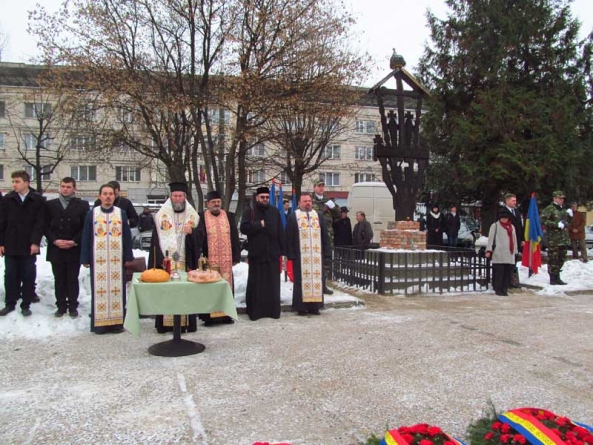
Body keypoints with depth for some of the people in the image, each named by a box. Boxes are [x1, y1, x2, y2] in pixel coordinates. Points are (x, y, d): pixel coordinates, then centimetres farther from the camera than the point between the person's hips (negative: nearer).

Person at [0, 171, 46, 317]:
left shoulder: (38, 200, -1)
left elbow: (40, 223, -4)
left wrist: (35, 242, -12)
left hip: (29, 246, -2)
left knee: (28, 276, 5)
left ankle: (26, 305, 15)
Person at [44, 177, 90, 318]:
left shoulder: (82, 205, 3)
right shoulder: (50, 204, 9)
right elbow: (46, 226, 5)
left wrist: (74, 241, -12)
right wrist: (54, 240, -9)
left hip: (74, 249, -2)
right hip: (56, 249, 2)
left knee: (73, 280, 5)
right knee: (59, 280, 8)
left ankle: (73, 307, 12)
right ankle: (61, 306, 17)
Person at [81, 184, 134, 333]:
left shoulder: (121, 213, 5)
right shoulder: (92, 214, 4)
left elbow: (127, 236, 6)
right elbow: (86, 237, 4)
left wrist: (128, 257, 1)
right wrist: (85, 258, -1)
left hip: (117, 258, 1)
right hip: (98, 258, 0)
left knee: (117, 289, 2)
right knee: (99, 290, 1)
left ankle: (117, 322, 9)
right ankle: (99, 323, 7)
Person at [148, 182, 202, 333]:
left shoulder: (193, 215, 9)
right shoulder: (162, 215, 5)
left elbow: (200, 236, 8)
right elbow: (156, 239, 1)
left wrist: (192, 231, -14)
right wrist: (159, 259, -8)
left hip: (186, 260, 1)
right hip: (165, 260, -1)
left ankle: (187, 321, 7)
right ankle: (165, 323, 4)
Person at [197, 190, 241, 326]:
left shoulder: (229, 216, 9)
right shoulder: (201, 217, 0)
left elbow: (234, 237, 8)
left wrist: (236, 256, 3)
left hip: (226, 259, 3)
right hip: (208, 259, -2)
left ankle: (226, 314, 18)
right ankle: (209, 316, 10)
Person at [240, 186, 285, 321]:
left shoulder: (275, 211, 8)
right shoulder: (249, 211, 0)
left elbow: (280, 232, 6)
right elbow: (244, 228, -13)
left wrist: (282, 250, 1)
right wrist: (259, 224, -12)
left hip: (272, 253, 2)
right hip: (256, 253, -2)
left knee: (273, 283, 6)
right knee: (256, 283, 4)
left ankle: (273, 310, 16)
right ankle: (255, 311, 12)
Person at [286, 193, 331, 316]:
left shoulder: (318, 216, 12)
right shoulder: (293, 217, 2)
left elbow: (325, 235, 11)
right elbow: (289, 237, -2)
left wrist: (327, 251, 3)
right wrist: (290, 254, -9)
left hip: (316, 255, 3)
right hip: (300, 255, -3)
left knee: (316, 279, 4)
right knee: (302, 280, -1)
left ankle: (314, 306, 11)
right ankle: (301, 307, 5)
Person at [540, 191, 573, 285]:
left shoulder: (563, 209, 19)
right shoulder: (549, 209, -7)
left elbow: (568, 222, 30)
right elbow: (542, 220, -19)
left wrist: (570, 216, 9)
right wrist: (556, 224, -22)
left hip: (564, 239, 8)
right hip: (553, 239, -8)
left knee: (561, 258, 13)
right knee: (553, 259, -6)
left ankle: (557, 277, 24)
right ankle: (553, 279, 0)